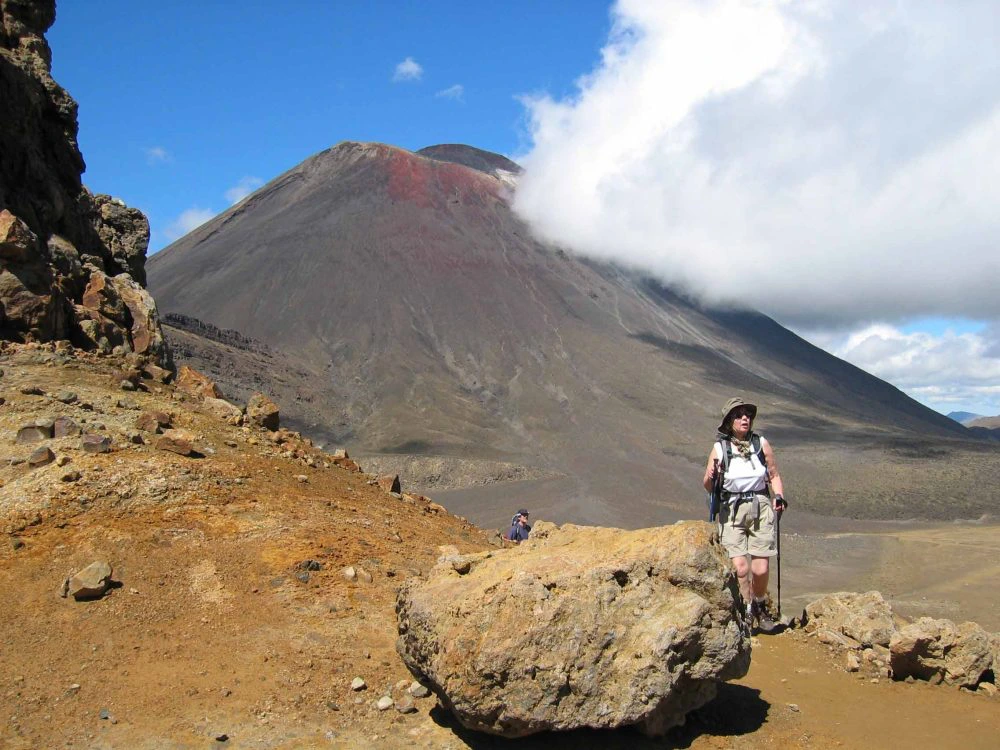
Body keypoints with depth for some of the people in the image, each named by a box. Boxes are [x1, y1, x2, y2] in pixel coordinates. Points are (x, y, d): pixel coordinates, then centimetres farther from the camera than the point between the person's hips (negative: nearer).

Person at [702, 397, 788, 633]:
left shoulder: (761, 444, 4)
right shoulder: (719, 448, 0)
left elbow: (774, 475, 13)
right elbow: (708, 487, 5)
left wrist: (779, 497, -4)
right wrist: (710, 477, -17)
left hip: (761, 509, 1)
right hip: (732, 511, -1)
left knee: (761, 569, -2)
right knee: (740, 568, -13)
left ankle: (760, 607, 26)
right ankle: (746, 614, 5)